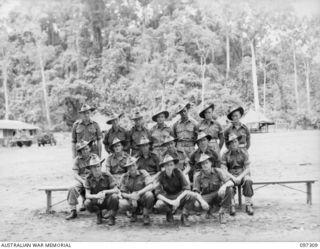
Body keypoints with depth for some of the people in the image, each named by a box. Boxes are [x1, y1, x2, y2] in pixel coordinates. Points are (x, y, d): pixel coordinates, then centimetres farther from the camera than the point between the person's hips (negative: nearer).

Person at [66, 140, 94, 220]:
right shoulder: (77, 160, 4)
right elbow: (75, 175, -2)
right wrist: (83, 181, -21)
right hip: (81, 180, 0)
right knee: (72, 189, -29)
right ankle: (73, 211, -21)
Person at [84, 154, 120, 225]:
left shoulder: (107, 176, -13)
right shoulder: (88, 178, -9)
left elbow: (116, 190, -17)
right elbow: (87, 195, -15)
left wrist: (105, 192, -34)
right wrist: (96, 196, -36)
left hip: (107, 200, -1)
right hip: (97, 202, 1)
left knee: (114, 196, -33)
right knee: (87, 203, -29)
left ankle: (112, 217, -7)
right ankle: (98, 214, 5)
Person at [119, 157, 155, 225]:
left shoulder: (143, 173, -10)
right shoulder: (124, 177, -4)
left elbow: (150, 186, -24)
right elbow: (122, 193, -5)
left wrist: (138, 193, -36)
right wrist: (130, 196, -27)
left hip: (143, 199, -2)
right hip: (131, 199, 2)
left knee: (149, 194, -36)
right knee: (122, 204, -30)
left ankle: (146, 216, -10)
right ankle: (134, 213, 6)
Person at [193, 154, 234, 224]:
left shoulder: (218, 171, -12)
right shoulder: (198, 176, -11)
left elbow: (230, 182, -20)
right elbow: (196, 191, -9)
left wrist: (224, 186, -44)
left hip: (218, 195, 0)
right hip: (207, 197, 0)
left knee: (229, 189, -30)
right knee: (196, 205, -33)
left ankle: (222, 213, -14)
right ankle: (209, 208, 6)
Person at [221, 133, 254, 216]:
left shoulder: (244, 152, 3)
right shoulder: (225, 155, 3)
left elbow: (247, 168, -2)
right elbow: (224, 170, -3)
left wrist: (240, 177, -18)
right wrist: (233, 177, -19)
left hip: (242, 174, 0)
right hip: (231, 175, 0)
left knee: (248, 181, -34)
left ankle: (248, 205, -23)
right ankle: (232, 205, -24)